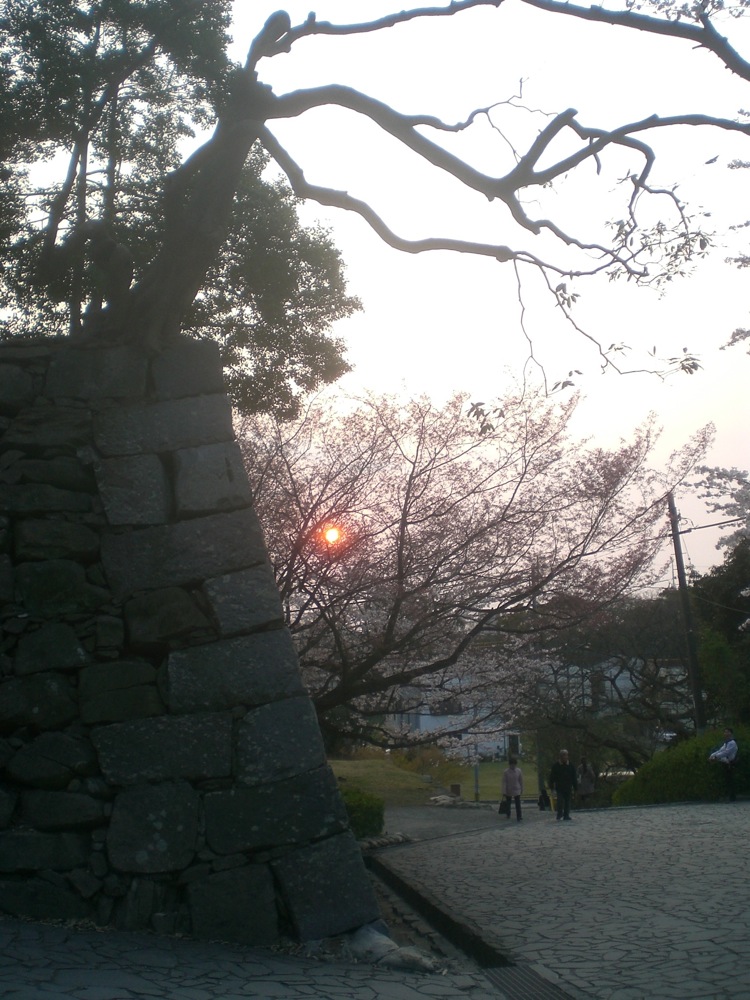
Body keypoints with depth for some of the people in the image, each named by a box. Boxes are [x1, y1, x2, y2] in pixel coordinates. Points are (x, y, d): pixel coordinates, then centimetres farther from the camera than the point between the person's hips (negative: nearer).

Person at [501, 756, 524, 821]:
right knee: (508, 804, 18)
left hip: (517, 791, 0)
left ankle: (518, 818, 2)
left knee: (518, 805, -5)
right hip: (508, 791, 0)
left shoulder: (519, 771, -11)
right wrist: (504, 792, -13)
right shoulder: (506, 772, -15)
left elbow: (521, 781, -1)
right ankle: (508, 815, 41)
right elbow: (504, 782, -13)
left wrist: (522, 790, 5)